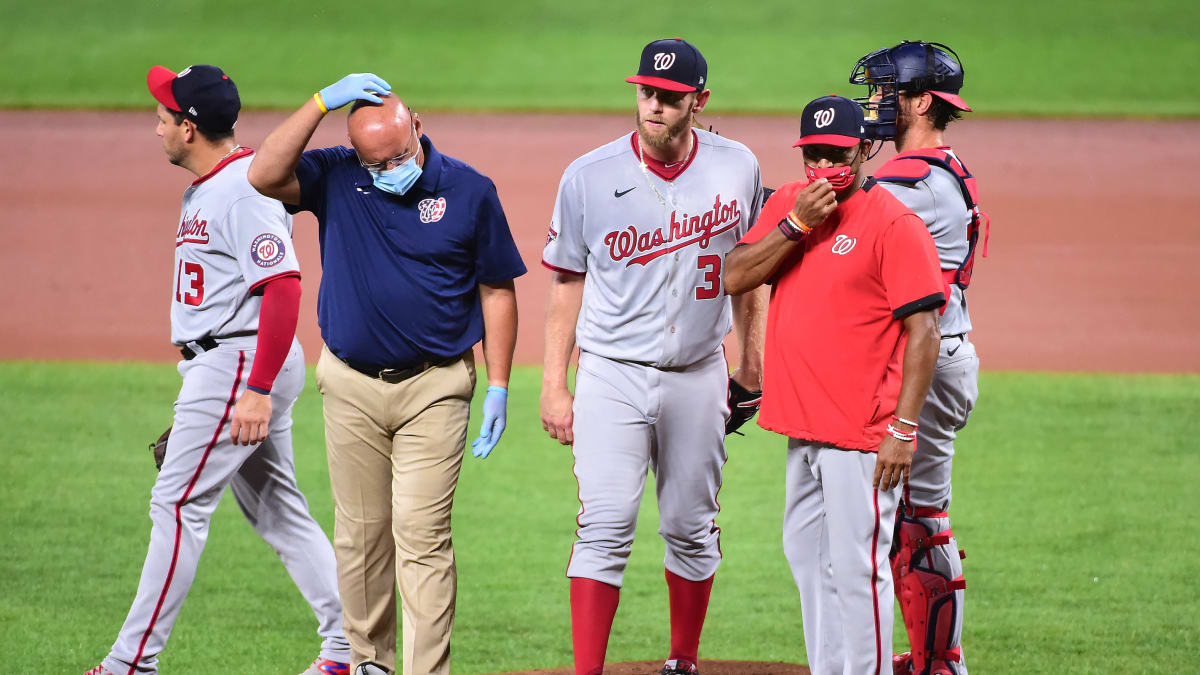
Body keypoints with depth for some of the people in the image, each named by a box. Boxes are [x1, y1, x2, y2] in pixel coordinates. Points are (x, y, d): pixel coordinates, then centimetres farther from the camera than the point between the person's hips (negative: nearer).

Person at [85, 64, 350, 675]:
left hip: (240, 364, -11)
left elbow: (283, 289, -25)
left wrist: (257, 390, -28)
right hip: (221, 367, 11)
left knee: (179, 504, -9)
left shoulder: (244, 191, -17)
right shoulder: (206, 189, 15)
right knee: (277, 510, 12)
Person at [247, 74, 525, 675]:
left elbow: (497, 290, 2)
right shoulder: (334, 178, -1)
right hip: (351, 388, 3)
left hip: (434, 389, -3)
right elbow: (265, 175, -19)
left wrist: (499, 387, -2)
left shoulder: (469, 191, -5)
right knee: (360, 533, 9)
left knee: (422, 534, -9)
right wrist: (324, 102, -20)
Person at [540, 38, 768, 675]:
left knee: (692, 528, 10)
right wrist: (554, 384, -1)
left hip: (698, 378, 2)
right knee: (604, 529, -11)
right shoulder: (590, 177, -6)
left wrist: (752, 359, 10)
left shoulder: (736, 169, -1)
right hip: (613, 376, -2)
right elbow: (567, 282, 2)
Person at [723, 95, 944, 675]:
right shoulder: (787, 204, 11)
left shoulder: (893, 224, -11)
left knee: (855, 567, -8)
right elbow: (734, 278, 1)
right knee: (808, 559, 15)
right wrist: (796, 224, -12)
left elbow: (923, 331, -14)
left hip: (861, 431, -8)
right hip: (802, 424, 8)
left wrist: (903, 429, -19)